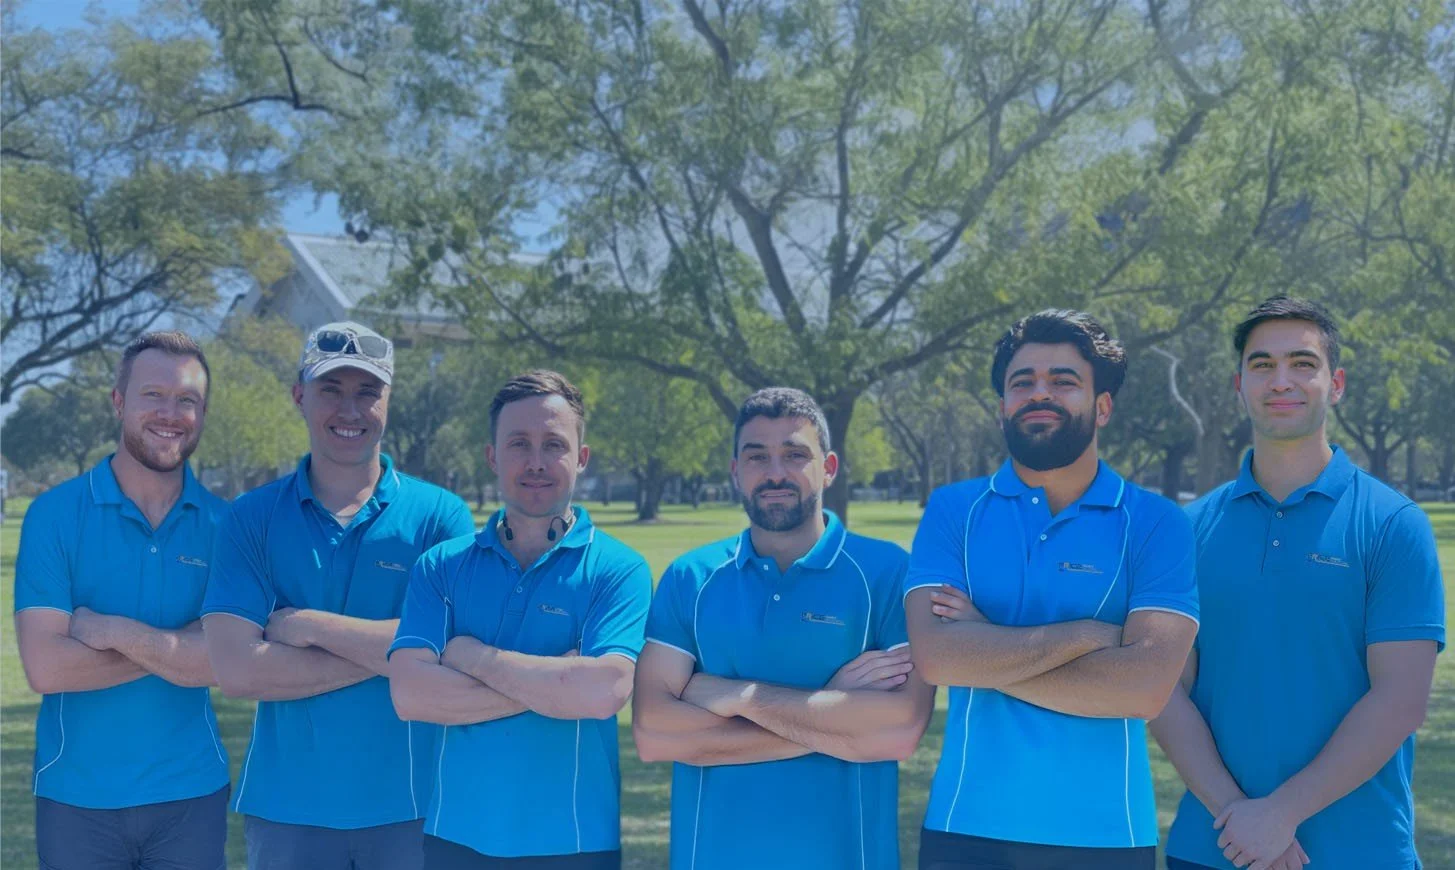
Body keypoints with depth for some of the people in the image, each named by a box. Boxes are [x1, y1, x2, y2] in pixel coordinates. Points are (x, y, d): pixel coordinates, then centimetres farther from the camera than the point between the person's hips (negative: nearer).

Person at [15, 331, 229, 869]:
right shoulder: (55, 514, -5)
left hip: (191, 796, 1)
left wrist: (111, 630, -17)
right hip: (75, 798, -1)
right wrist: (180, 646, -14)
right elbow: (45, 667, -14)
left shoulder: (222, 523, 0)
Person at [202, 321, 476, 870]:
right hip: (285, 807, 1)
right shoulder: (253, 517, 1)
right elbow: (236, 670, -11)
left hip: (409, 807, 0)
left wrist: (311, 626, -13)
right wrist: (387, 652, -14)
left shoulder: (440, 515, -1)